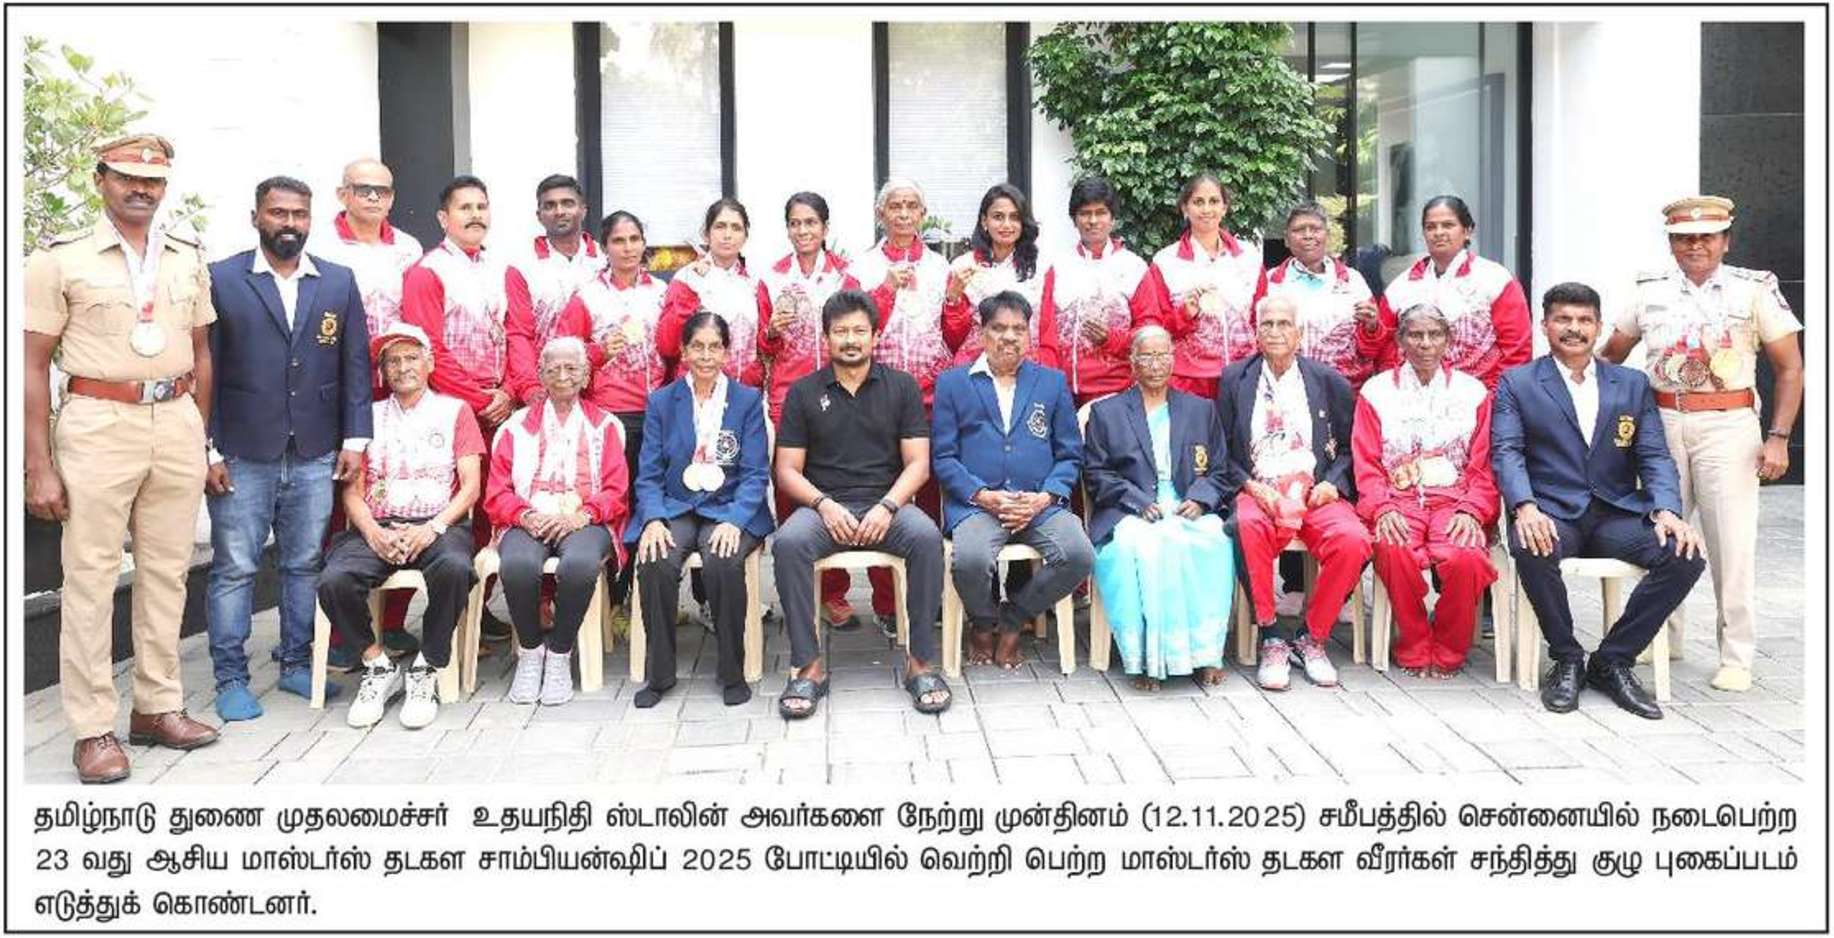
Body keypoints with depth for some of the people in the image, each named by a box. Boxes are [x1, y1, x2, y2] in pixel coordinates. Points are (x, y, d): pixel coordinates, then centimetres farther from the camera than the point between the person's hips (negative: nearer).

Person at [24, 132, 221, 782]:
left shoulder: (188, 259, 11)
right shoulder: (60, 259, -1)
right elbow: (33, 367, -2)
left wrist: (201, 439, 13)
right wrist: (39, 467, -6)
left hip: (178, 423, 4)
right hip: (98, 425, -4)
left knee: (166, 573, 9)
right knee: (91, 580, 0)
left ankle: (157, 708, 21)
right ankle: (93, 729, 9)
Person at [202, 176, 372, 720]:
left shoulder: (339, 283, 8)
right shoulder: (220, 280, 0)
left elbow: (356, 365, 8)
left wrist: (355, 438, 1)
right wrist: (207, 450, -7)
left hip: (315, 455, 3)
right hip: (241, 455, -2)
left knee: (304, 565, 11)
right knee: (234, 568, 3)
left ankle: (296, 664, 24)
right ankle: (231, 678, 14)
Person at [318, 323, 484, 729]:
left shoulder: (455, 411, 13)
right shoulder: (369, 416, 19)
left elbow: (471, 485, 4)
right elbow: (352, 490, 11)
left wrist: (433, 527, -13)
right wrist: (373, 532, -10)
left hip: (438, 524, -2)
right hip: (377, 527, 2)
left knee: (454, 568, -37)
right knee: (334, 581, -28)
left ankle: (424, 674, -17)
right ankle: (379, 669, -5)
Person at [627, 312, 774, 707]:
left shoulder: (748, 400, 6)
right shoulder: (661, 402, 10)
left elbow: (755, 473, -1)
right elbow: (649, 474, 6)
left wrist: (734, 520, -18)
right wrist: (653, 519, -14)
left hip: (730, 509, -1)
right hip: (674, 508, 1)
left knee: (723, 561, -33)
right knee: (655, 562, -30)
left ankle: (732, 673, -13)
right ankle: (660, 674, -11)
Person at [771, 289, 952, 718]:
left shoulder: (902, 386, 10)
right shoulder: (804, 392, 10)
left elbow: (917, 463, 4)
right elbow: (787, 470, 6)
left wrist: (887, 506, -14)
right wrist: (824, 505, -13)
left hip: (887, 505, 0)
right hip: (823, 506, 0)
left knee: (927, 537, -32)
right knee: (789, 542, -32)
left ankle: (921, 661, -20)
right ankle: (808, 666, -23)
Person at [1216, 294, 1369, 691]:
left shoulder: (1330, 382, 15)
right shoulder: (1235, 379, 13)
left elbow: (1349, 448, 15)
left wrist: (1333, 483, -3)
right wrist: (1248, 485, -7)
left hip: (1316, 494, 1)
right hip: (1257, 493, -1)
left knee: (1353, 541, -30)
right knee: (1248, 526, -37)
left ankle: (1312, 638, -8)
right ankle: (1271, 640, -23)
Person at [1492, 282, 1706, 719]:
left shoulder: (1632, 384, 16)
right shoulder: (1517, 383, 8)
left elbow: (1655, 456, 9)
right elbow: (1507, 452, -5)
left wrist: (1667, 510, -12)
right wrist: (1524, 507, -24)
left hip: (1618, 514, 3)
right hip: (1552, 513, -3)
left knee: (1686, 554, -23)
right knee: (1532, 551, -36)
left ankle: (1612, 660, -7)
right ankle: (1566, 659, -11)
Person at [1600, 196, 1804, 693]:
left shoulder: (1754, 289, 1)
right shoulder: (1650, 290, 8)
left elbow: (1789, 368, 2)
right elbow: (1611, 354, 18)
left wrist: (1778, 438, -6)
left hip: (1728, 428, -3)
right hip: (1662, 424, 3)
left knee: (1733, 543, -3)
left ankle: (1737, 657, 7)